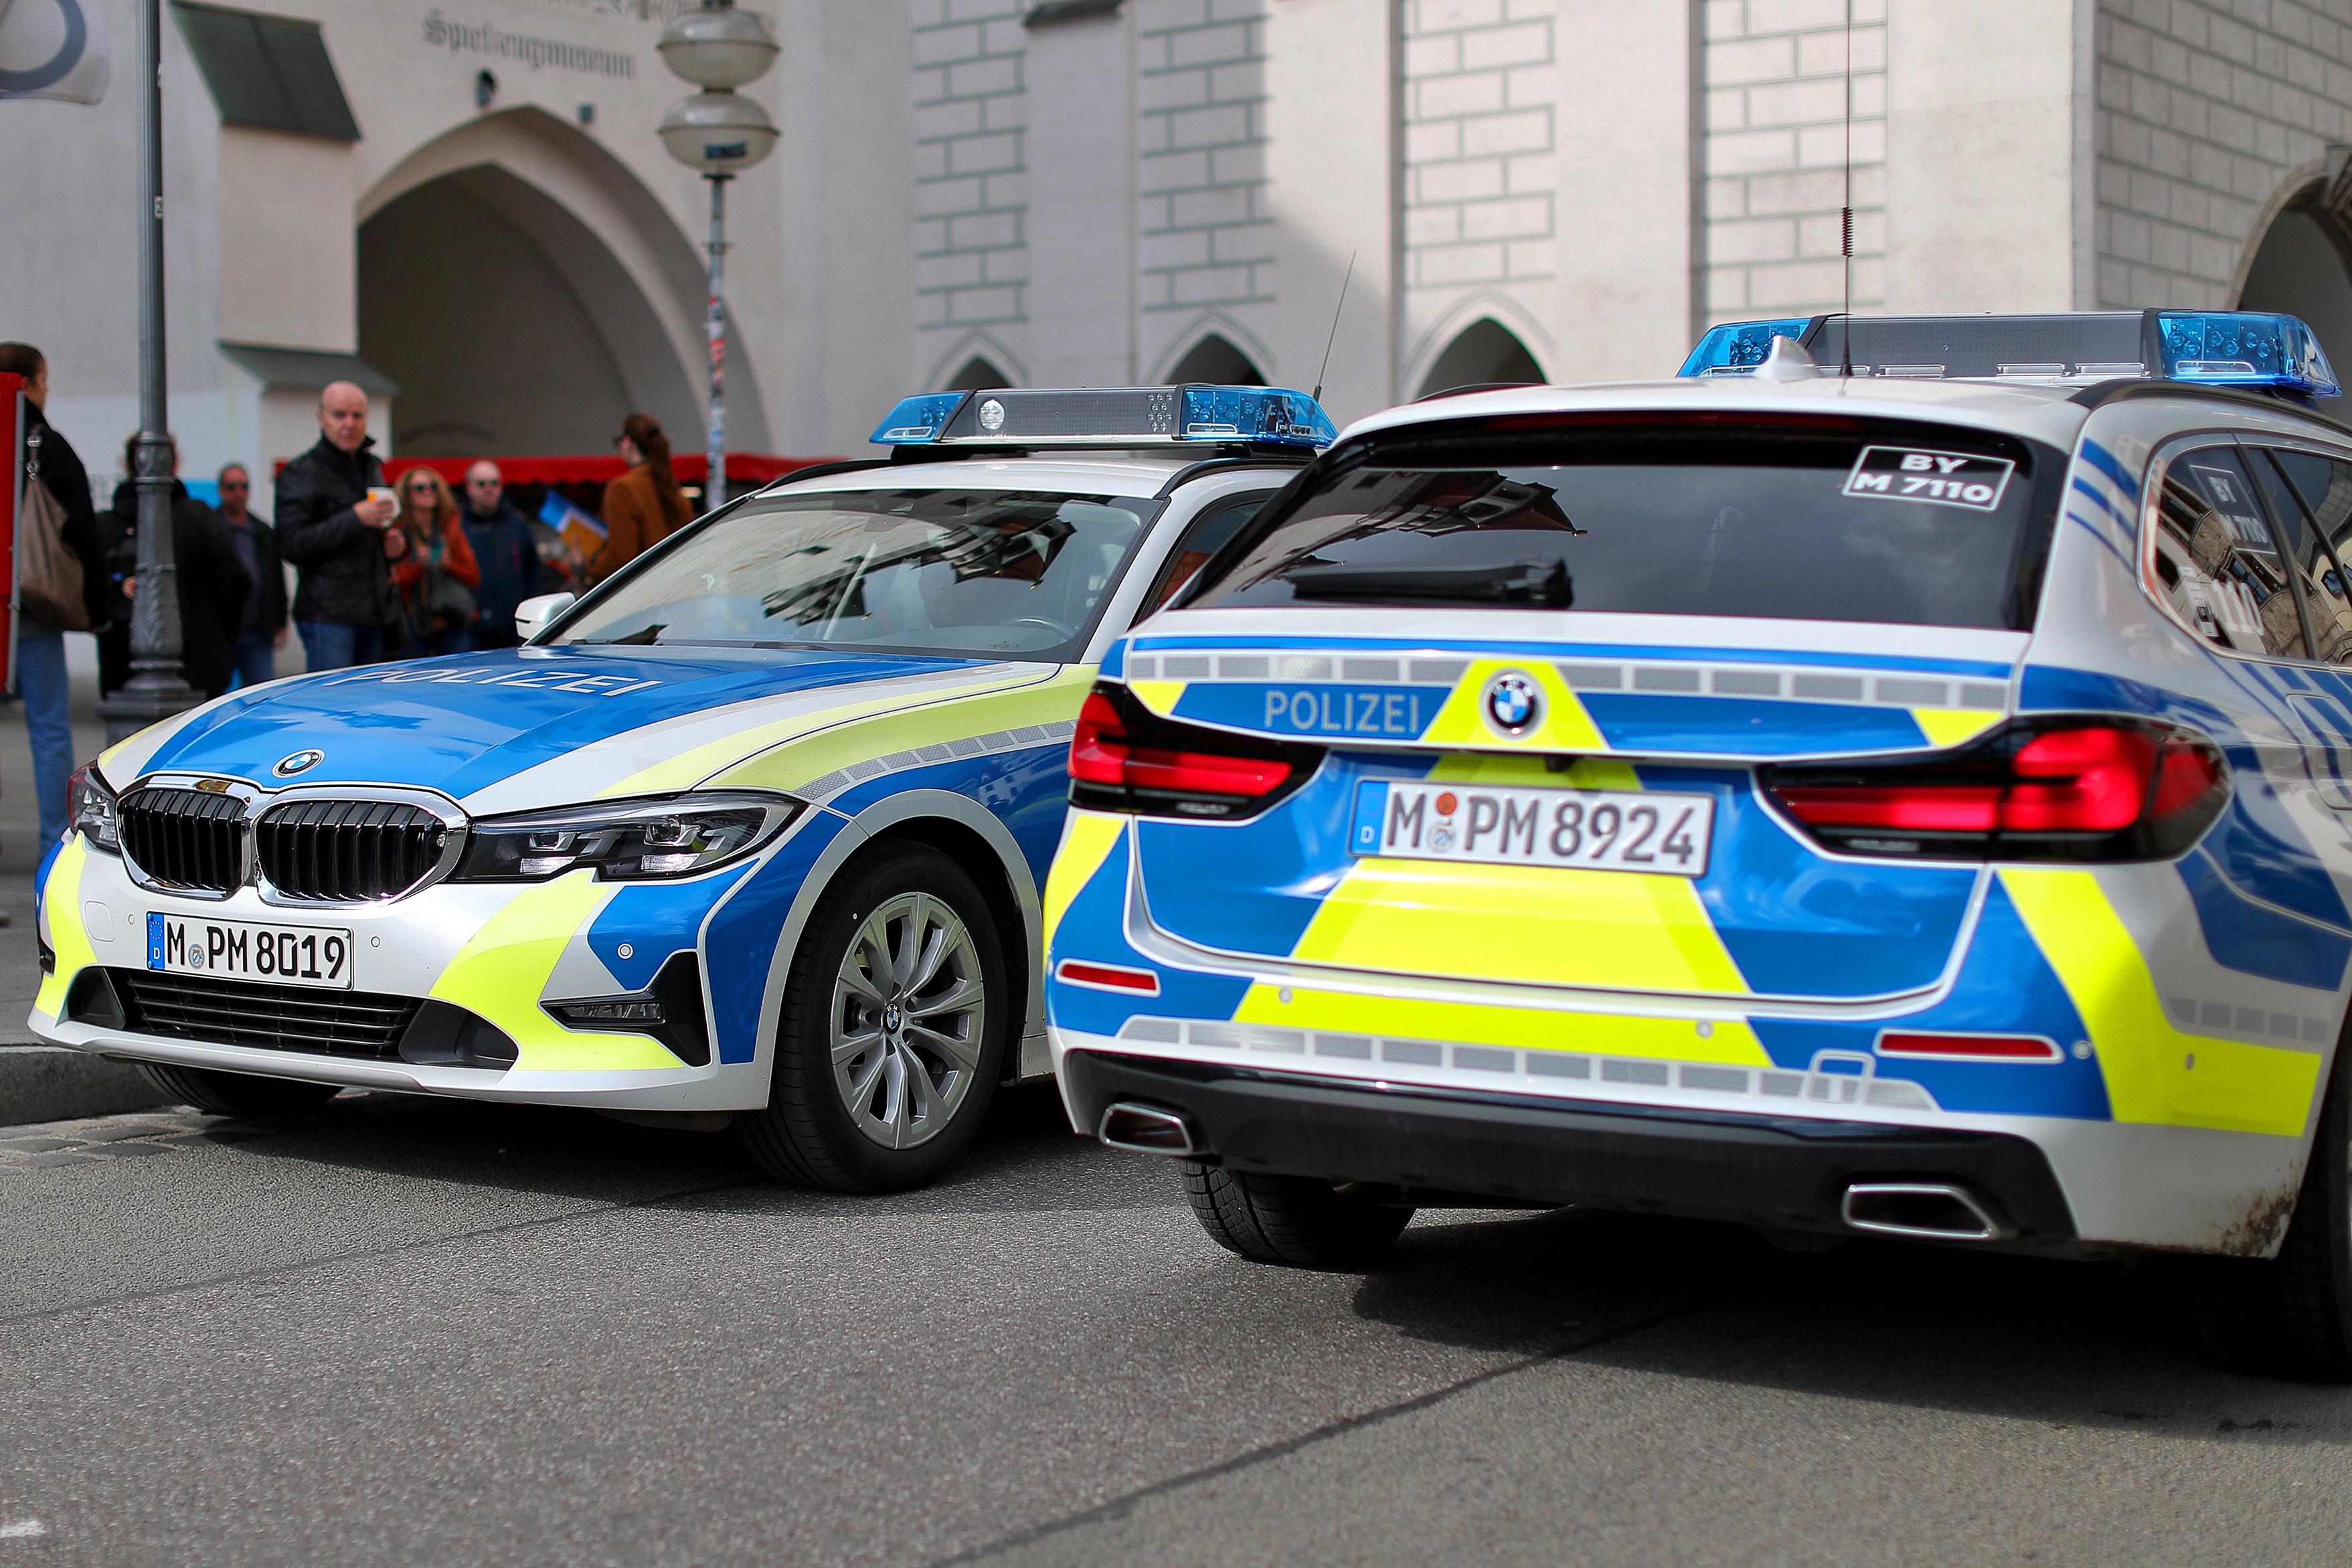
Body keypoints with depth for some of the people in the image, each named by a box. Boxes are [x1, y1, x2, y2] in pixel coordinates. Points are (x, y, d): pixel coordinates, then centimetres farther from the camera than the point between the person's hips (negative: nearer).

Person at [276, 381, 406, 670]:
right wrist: (356, 517, -21)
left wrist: (396, 543, 8)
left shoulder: (372, 467, 19)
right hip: (327, 614, -7)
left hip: (375, 614, 7)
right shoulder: (300, 473, -5)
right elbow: (291, 544, -15)